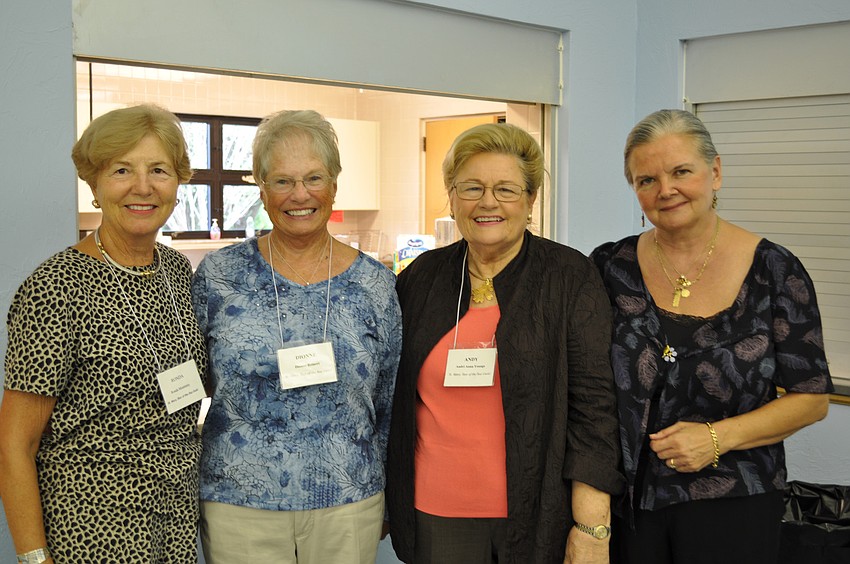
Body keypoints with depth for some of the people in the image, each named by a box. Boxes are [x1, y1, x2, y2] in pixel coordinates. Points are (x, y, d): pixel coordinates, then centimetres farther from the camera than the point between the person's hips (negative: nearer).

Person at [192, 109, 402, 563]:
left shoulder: (374, 283, 0)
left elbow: (388, 406, 9)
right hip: (238, 505, -1)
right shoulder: (218, 275, -2)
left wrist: (383, 503, 13)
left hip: (347, 506, 1)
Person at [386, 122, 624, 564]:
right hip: (437, 512, 3)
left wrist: (592, 528, -13)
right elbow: (390, 398, 12)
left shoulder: (571, 277, -5)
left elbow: (594, 405, -9)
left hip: (540, 513, -2)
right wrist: (384, 501, 14)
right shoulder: (421, 278, 4)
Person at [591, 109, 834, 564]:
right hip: (626, 498, 2)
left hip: (731, 506, -1)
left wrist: (718, 437, -15)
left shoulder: (774, 270, -7)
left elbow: (812, 398, -3)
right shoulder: (611, 266, -2)